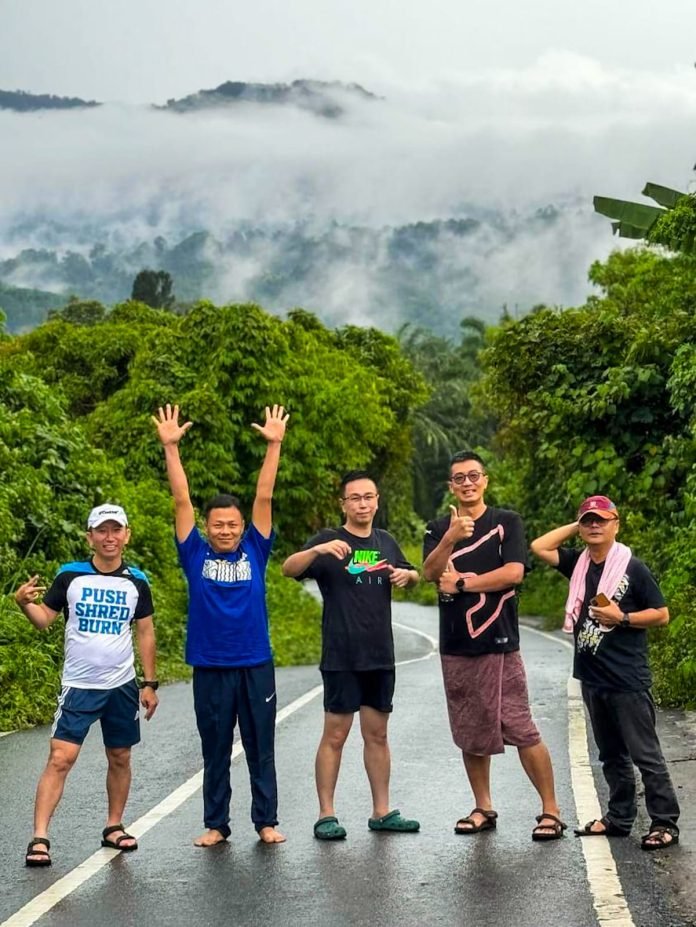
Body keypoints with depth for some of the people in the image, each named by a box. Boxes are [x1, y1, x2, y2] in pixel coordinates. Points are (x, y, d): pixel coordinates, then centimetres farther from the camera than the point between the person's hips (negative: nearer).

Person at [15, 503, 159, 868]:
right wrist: (24, 603, -23)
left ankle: (114, 828, 26)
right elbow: (44, 619, -1)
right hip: (78, 686, -2)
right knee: (60, 758, -10)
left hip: (122, 686, 3)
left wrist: (150, 684, 6)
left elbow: (146, 633, 8)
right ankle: (39, 838, -9)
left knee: (120, 758, 11)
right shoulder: (70, 576, -3)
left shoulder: (136, 582, 2)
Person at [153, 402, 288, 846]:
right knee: (215, 752, 9)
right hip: (210, 668, 0)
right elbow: (182, 502, -3)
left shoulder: (254, 552, 2)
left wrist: (275, 445, -9)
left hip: (255, 665, 0)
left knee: (261, 749, 8)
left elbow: (264, 498, -4)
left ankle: (267, 821, 18)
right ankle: (216, 824, 19)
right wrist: (171, 447, -9)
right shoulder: (196, 555, 1)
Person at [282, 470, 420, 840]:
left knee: (377, 734, 11)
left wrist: (407, 574, 4)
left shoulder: (385, 542, 12)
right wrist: (317, 550, -37)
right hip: (341, 657, -5)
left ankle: (381, 812, 19)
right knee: (335, 735, -3)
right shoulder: (329, 541, -4)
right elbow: (288, 569, -19)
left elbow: (414, 575, 28)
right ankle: (326, 815, 3)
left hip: (380, 656, 5)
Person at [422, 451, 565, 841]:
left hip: (499, 644, -4)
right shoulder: (439, 529, 10)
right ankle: (483, 808, 23)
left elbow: (514, 573, -11)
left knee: (521, 729, -8)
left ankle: (551, 810, 0)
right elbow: (430, 572, -8)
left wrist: (462, 582, -8)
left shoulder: (507, 522, 2)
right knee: (470, 733, 10)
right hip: (456, 647, 4)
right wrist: (451, 538, -25)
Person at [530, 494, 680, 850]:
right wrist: (574, 526, 4)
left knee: (645, 754, -2)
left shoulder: (632, 567, -8)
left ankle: (665, 823, 4)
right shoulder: (579, 562, 7)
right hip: (592, 678, 6)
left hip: (627, 680, -6)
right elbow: (539, 547, 3)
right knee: (611, 755, 16)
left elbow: (661, 614, -6)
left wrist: (622, 617, -17)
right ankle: (619, 817, 26)